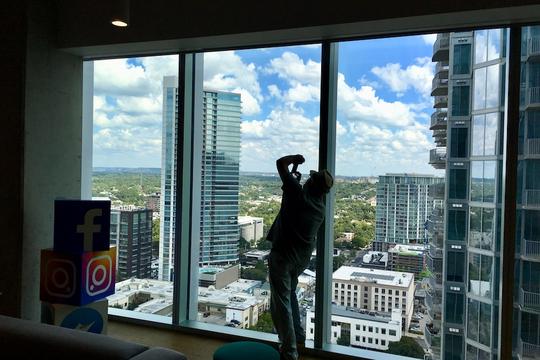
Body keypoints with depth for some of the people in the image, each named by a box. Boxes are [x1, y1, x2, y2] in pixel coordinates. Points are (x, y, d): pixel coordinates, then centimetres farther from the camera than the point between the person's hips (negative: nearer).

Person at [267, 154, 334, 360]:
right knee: (290, 293, 28)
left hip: (282, 255, -7)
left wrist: (296, 159, 9)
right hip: (303, 257, 7)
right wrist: (297, 177, 22)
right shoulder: (320, 207, 4)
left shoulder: (298, 192, -15)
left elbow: (280, 163, -7)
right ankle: (298, 335, 34)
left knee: (281, 301, 0)